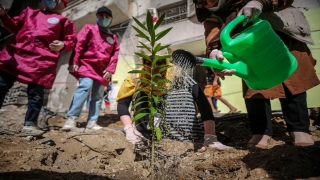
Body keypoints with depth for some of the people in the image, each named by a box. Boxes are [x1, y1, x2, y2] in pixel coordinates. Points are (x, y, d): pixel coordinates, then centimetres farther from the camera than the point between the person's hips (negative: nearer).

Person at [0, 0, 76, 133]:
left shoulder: (64, 21, 15)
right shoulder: (30, 12, 28)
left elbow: (71, 41, 9)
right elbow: (15, 27, 29)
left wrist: (63, 45, -13)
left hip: (41, 61, -4)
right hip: (15, 54, 5)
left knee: (35, 93, -4)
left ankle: (30, 123, 7)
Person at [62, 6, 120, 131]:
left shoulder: (113, 38, 20)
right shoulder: (89, 28, 10)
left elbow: (115, 55, 12)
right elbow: (78, 45, 0)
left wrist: (110, 70, -2)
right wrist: (74, 62, -10)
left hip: (102, 71, 5)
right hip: (87, 65, -4)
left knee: (98, 96, 1)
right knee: (85, 87, -25)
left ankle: (92, 122, 4)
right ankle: (71, 118, -21)